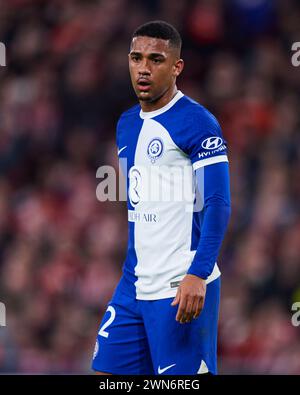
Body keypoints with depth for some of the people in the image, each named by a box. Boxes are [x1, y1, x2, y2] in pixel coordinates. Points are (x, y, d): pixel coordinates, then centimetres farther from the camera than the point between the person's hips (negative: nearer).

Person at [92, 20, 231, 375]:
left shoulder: (197, 123, -10)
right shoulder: (126, 124, 14)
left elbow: (218, 206, -16)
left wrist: (197, 274, -25)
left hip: (181, 289, -8)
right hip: (134, 286, 8)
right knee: (108, 371, 5)